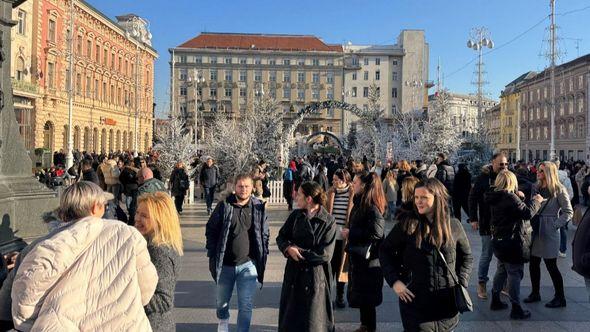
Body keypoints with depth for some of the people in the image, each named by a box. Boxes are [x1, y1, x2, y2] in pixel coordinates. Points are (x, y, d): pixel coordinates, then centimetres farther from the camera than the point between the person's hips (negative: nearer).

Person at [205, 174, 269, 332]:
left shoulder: (259, 208, -2)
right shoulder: (224, 206, -5)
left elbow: (264, 234, 5)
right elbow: (211, 230, 1)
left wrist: (263, 258, 0)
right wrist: (213, 256, -3)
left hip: (248, 264, -1)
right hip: (225, 264, 1)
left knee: (246, 305, -1)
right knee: (222, 301, 20)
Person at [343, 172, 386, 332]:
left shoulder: (372, 207, -19)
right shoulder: (359, 203, 8)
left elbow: (376, 232, -27)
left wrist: (350, 233, -19)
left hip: (368, 259, -9)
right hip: (357, 256, 9)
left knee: (366, 296, 3)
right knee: (359, 293, 18)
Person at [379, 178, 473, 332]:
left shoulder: (453, 225, -1)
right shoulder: (407, 224, -7)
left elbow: (466, 256, 13)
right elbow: (385, 250, 2)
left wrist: (461, 283, 2)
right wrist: (394, 281, -6)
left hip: (447, 301, 2)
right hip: (415, 301, -2)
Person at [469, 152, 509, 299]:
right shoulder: (483, 178, -6)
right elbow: (472, 198, -5)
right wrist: (473, 219, -9)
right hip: (488, 223, -3)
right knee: (487, 255, 5)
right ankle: (481, 284, 19)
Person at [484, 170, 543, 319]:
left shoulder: (495, 197, 6)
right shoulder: (510, 197, -20)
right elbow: (527, 213, -23)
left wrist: (519, 197, 4)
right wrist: (536, 201, -8)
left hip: (499, 240, 9)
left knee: (501, 270, 20)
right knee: (515, 273, -1)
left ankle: (495, 300, 30)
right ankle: (516, 308, 6)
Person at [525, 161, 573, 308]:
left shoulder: (558, 189, -8)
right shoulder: (537, 188, 8)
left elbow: (568, 212, -7)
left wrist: (555, 225, -12)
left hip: (549, 232, -5)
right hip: (535, 231, 6)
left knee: (551, 265, 2)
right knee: (533, 264, 9)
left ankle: (560, 298, 16)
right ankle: (535, 293, 24)